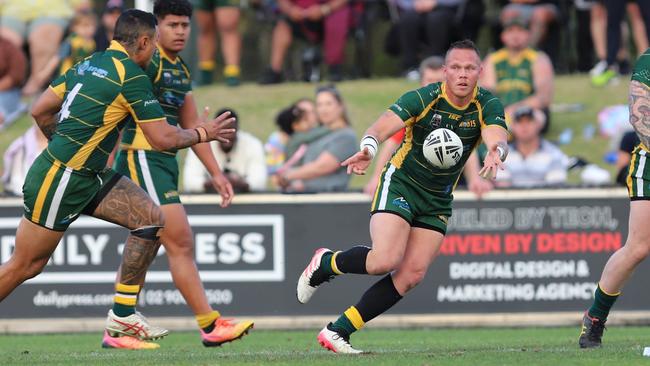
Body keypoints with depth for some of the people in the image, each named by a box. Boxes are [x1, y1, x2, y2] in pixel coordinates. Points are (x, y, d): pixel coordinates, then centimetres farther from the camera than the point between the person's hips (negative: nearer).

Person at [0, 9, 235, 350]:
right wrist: (202, 133, 2)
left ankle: (122, 315, 4)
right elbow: (163, 138, -14)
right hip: (59, 180, -9)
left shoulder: (89, 64, 10)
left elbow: (40, 110, 13)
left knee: (151, 217, 1)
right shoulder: (131, 75, -15)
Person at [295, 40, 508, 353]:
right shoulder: (424, 98, -18)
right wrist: (368, 148, -53)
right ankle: (324, 263, 6)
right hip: (400, 184, -4)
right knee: (386, 260, -24)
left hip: (438, 202, 4)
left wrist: (495, 153, -53)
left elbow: (498, 138, -28)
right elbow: (382, 126, -30)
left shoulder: (487, 105, -10)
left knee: (412, 274, -6)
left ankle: (338, 331, 0)